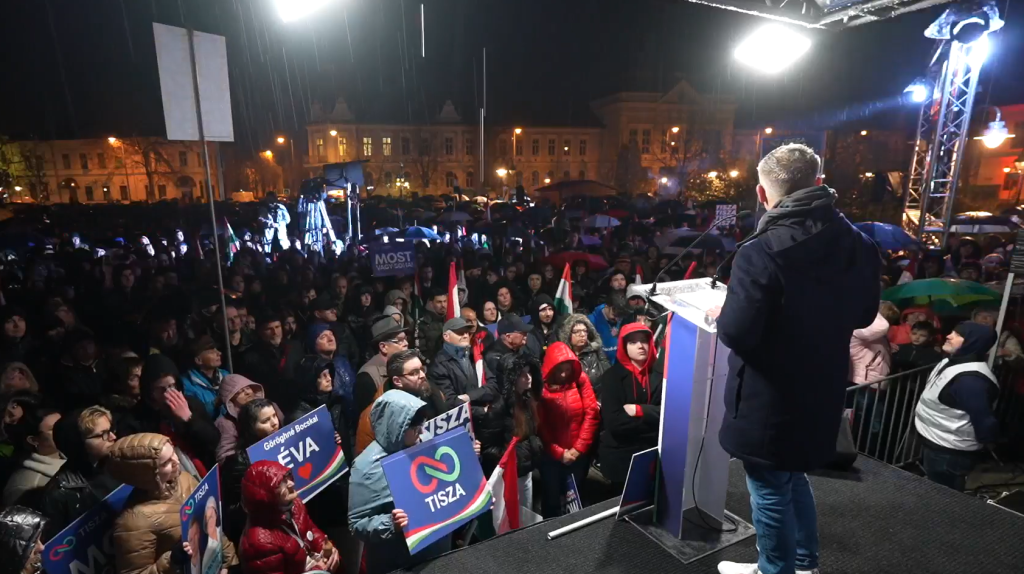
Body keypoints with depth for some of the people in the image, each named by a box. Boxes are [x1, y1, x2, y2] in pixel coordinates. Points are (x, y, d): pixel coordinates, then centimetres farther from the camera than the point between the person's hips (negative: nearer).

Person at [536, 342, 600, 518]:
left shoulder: (581, 379, -5)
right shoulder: (541, 386, -12)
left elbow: (592, 413, -6)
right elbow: (540, 425, -10)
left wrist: (579, 447, -8)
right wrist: (558, 452, -10)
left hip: (580, 453, 2)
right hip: (551, 455, -2)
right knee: (552, 496, 12)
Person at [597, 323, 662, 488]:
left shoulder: (659, 374, -1)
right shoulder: (612, 376, -10)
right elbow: (615, 422, -19)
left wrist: (639, 410, -19)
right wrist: (651, 416, -15)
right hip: (621, 457, -2)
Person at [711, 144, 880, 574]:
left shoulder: (761, 252, -25)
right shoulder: (859, 245, -1)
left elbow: (737, 333, -26)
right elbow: (864, 314, 11)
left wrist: (719, 314, -6)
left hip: (769, 399, -7)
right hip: (821, 392, 8)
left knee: (770, 491, 13)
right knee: (792, 478, 28)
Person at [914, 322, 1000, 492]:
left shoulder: (971, 379, -29)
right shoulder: (952, 362, 4)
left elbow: (983, 419, -25)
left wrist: (986, 443, -10)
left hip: (950, 453, -10)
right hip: (936, 444, 10)